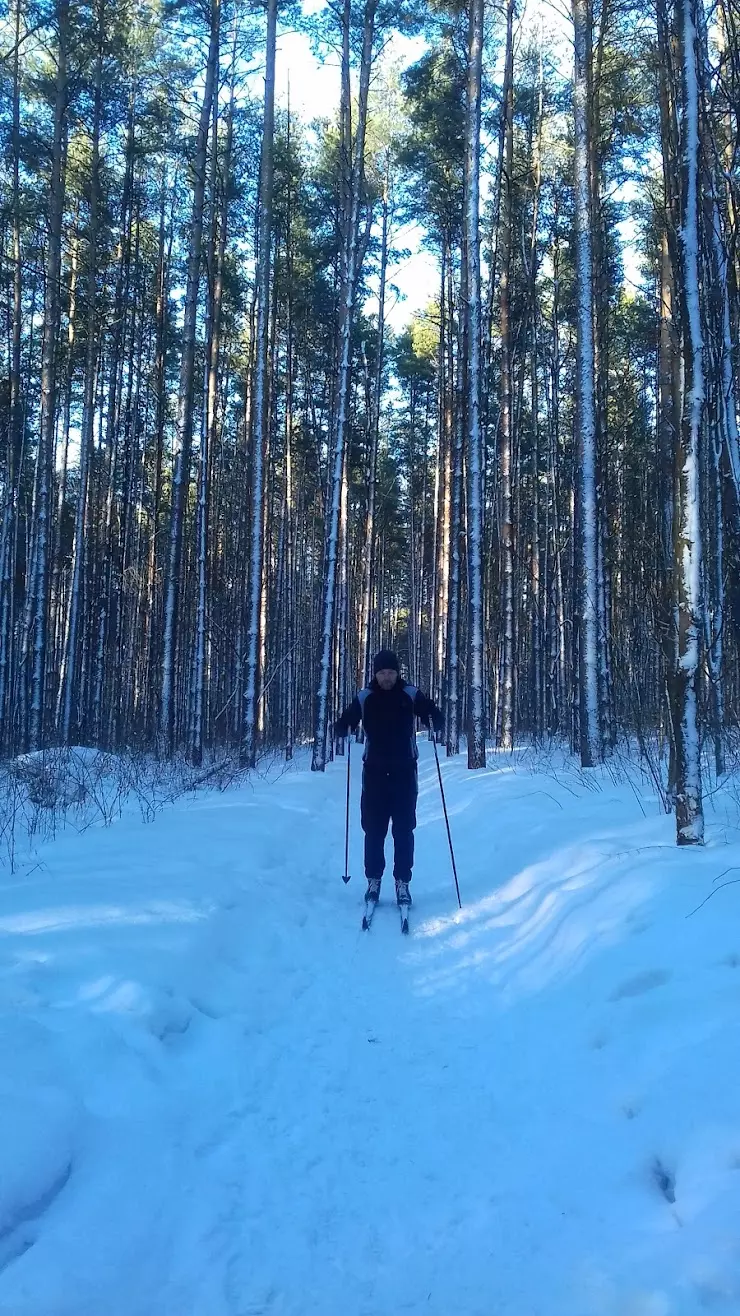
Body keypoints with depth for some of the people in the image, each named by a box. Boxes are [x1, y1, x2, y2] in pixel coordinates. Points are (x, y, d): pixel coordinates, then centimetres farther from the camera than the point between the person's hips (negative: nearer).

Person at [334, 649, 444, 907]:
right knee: (373, 829, 4)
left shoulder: (411, 695, -1)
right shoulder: (364, 698, 1)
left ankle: (402, 882, 8)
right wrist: (344, 729, -20)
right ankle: (373, 880, 15)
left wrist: (435, 723, -21)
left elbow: (436, 718, 1)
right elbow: (344, 725, 3)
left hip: (404, 772, -1)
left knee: (404, 829, 0)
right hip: (374, 772, 1)